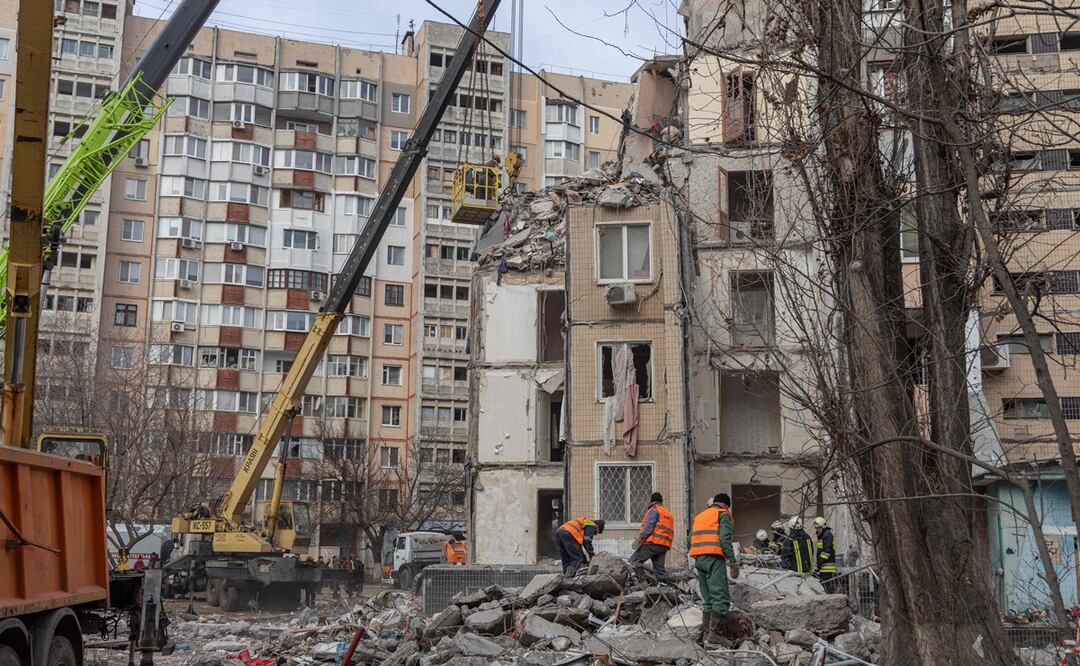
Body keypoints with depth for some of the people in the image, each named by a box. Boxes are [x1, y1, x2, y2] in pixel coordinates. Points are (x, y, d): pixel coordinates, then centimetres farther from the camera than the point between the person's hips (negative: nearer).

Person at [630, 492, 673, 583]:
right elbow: (671, 533, 24)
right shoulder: (669, 514, 29)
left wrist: (639, 540, -14)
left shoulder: (653, 510, 2)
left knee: (634, 560, -8)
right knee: (659, 568, 7)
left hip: (653, 542, -8)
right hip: (665, 546, 8)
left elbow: (648, 528, -12)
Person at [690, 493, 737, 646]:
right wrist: (733, 562, -12)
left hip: (698, 559, 7)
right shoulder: (724, 514, 5)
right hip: (714, 559, -7)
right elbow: (725, 539, -10)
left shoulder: (699, 516, 27)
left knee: (708, 599, 13)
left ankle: (706, 632, 10)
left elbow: (690, 541, 19)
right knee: (721, 596, -9)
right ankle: (713, 632, -19)